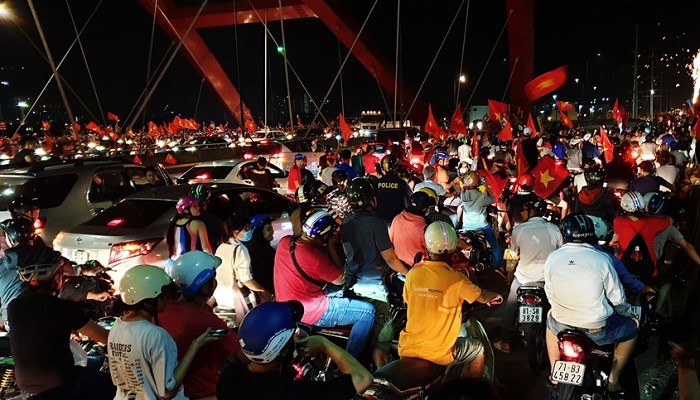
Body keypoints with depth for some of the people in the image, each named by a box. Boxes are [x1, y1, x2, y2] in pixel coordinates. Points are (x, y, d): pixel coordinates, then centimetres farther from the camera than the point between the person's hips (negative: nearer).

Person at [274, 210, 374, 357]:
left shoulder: (285, 242, -7)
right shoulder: (316, 256, -29)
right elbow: (340, 280, -14)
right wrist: (331, 248, -11)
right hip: (312, 313, -9)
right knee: (368, 312, -2)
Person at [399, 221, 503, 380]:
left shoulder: (412, 274, -7)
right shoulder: (456, 279, -16)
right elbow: (483, 297, 1)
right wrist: (496, 297, 25)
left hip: (407, 350, 3)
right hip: (439, 354, -3)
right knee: (479, 351, 22)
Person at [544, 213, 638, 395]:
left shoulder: (551, 258, -8)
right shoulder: (602, 260, -14)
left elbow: (550, 293, 4)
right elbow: (617, 298, -5)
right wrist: (629, 314, 15)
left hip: (562, 325, 2)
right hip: (596, 328, -2)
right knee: (631, 329, 25)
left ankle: (554, 373, 36)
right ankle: (613, 380, 28)